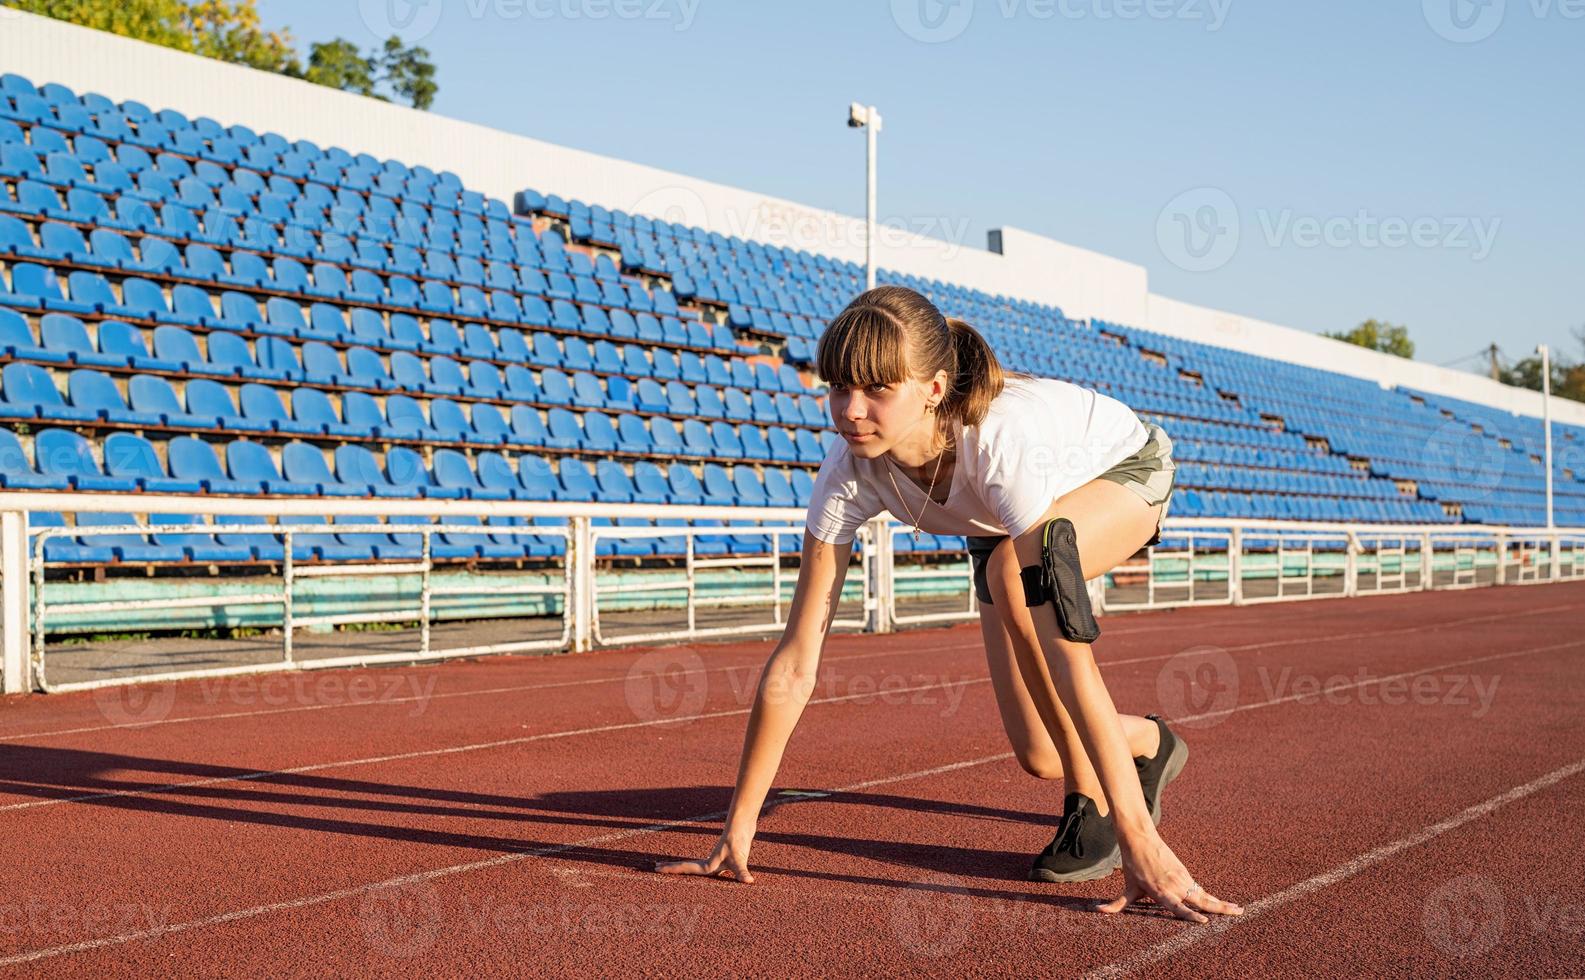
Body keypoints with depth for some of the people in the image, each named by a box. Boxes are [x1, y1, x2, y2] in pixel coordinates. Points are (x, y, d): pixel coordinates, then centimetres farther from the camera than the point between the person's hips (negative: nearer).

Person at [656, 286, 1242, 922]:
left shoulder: (999, 439, -44)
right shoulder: (851, 473, -31)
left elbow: (1069, 662, -49)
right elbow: (795, 661, -28)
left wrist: (1140, 839, -52)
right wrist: (737, 830, -27)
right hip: (1002, 524, 4)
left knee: (1020, 562, -37)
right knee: (1039, 757, -6)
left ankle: (1096, 806, -18)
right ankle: (1148, 744, 31)